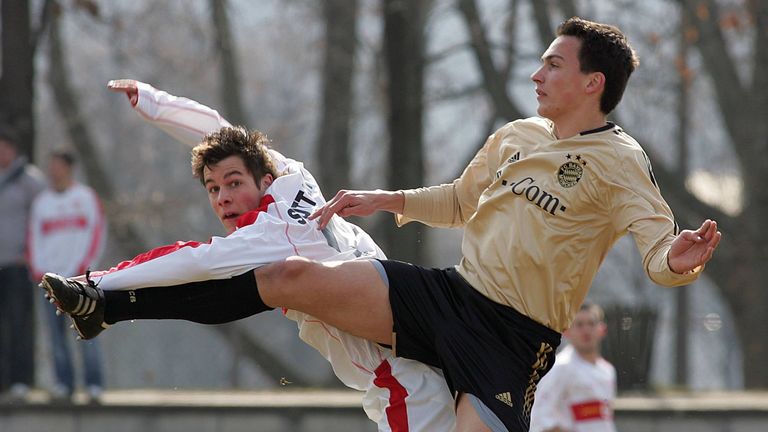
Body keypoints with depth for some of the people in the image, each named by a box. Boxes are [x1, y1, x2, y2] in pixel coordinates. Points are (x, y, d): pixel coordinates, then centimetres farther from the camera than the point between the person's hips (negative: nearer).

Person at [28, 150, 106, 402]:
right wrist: (37, 270, 2)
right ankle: (63, 383, 3)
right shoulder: (41, 202, 14)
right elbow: (34, 237, 15)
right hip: (51, 277, 3)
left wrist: (84, 267, -7)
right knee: (56, 332, -1)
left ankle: (94, 384, -7)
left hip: (79, 276, -3)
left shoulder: (86, 197, 6)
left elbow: (97, 233, 2)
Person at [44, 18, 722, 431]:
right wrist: (385, 200, 22)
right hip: (450, 291, 6)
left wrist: (679, 261, -41)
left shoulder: (619, 162, -7)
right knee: (291, 277, -4)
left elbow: (660, 249, -19)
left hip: (514, 336, -6)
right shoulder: (515, 136, 14)